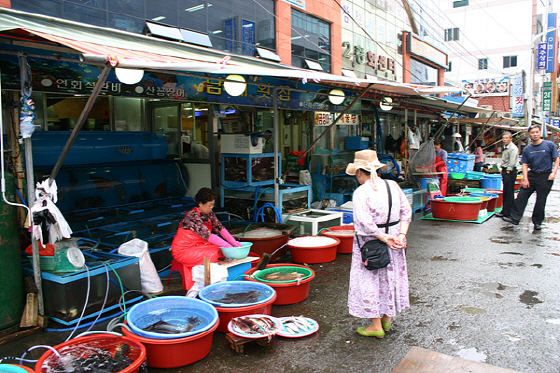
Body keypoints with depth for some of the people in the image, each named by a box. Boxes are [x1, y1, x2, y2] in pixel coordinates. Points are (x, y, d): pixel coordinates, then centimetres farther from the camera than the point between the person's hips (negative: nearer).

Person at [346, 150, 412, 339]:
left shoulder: (361, 192, -18)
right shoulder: (393, 186, 0)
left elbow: (364, 223, -26)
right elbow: (406, 211, 0)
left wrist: (383, 237, -19)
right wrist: (401, 234, -6)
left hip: (371, 244, -6)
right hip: (393, 240, 6)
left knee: (369, 280, 7)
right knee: (391, 275, 20)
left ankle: (376, 326, 16)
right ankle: (387, 319, 34)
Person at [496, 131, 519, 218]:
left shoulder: (513, 148, -14)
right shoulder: (505, 148, 16)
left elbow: (512, 162, -18)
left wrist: (508, 171, -17)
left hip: (510, 172, -10)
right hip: (505, 170, 10)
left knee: (509, 192, -7)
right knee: (506, 191, 13)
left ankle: (506, 212, -5)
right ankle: (506, 209, 20)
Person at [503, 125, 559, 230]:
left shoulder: (549, 145, -4)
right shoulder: (527, 149, 4)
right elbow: (525, 165, 5)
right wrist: (525, 179, -4)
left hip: (545, 177, -3)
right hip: (531, 175, 3)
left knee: (541, 201, 3)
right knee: (521, 196, -2)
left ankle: (537, 222, 17)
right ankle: (514, 218, 4)